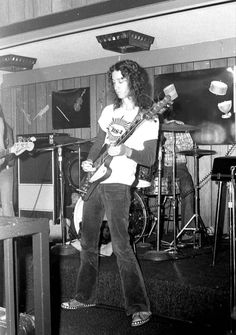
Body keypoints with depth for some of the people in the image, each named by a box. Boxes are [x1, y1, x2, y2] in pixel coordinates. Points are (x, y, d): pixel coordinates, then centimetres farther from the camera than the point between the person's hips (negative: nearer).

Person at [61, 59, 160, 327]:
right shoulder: (109, 111, 15)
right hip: (94, 180, 7)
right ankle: (85, 296, 27)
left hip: (117, 185, -7)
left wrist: (124, 150, -21)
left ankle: (139, 307, -3)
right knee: (88, 243, 13)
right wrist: (89, 161, 2)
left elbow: (149, 159, -6)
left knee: (121, 246, -12)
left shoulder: (148, 119, -3)